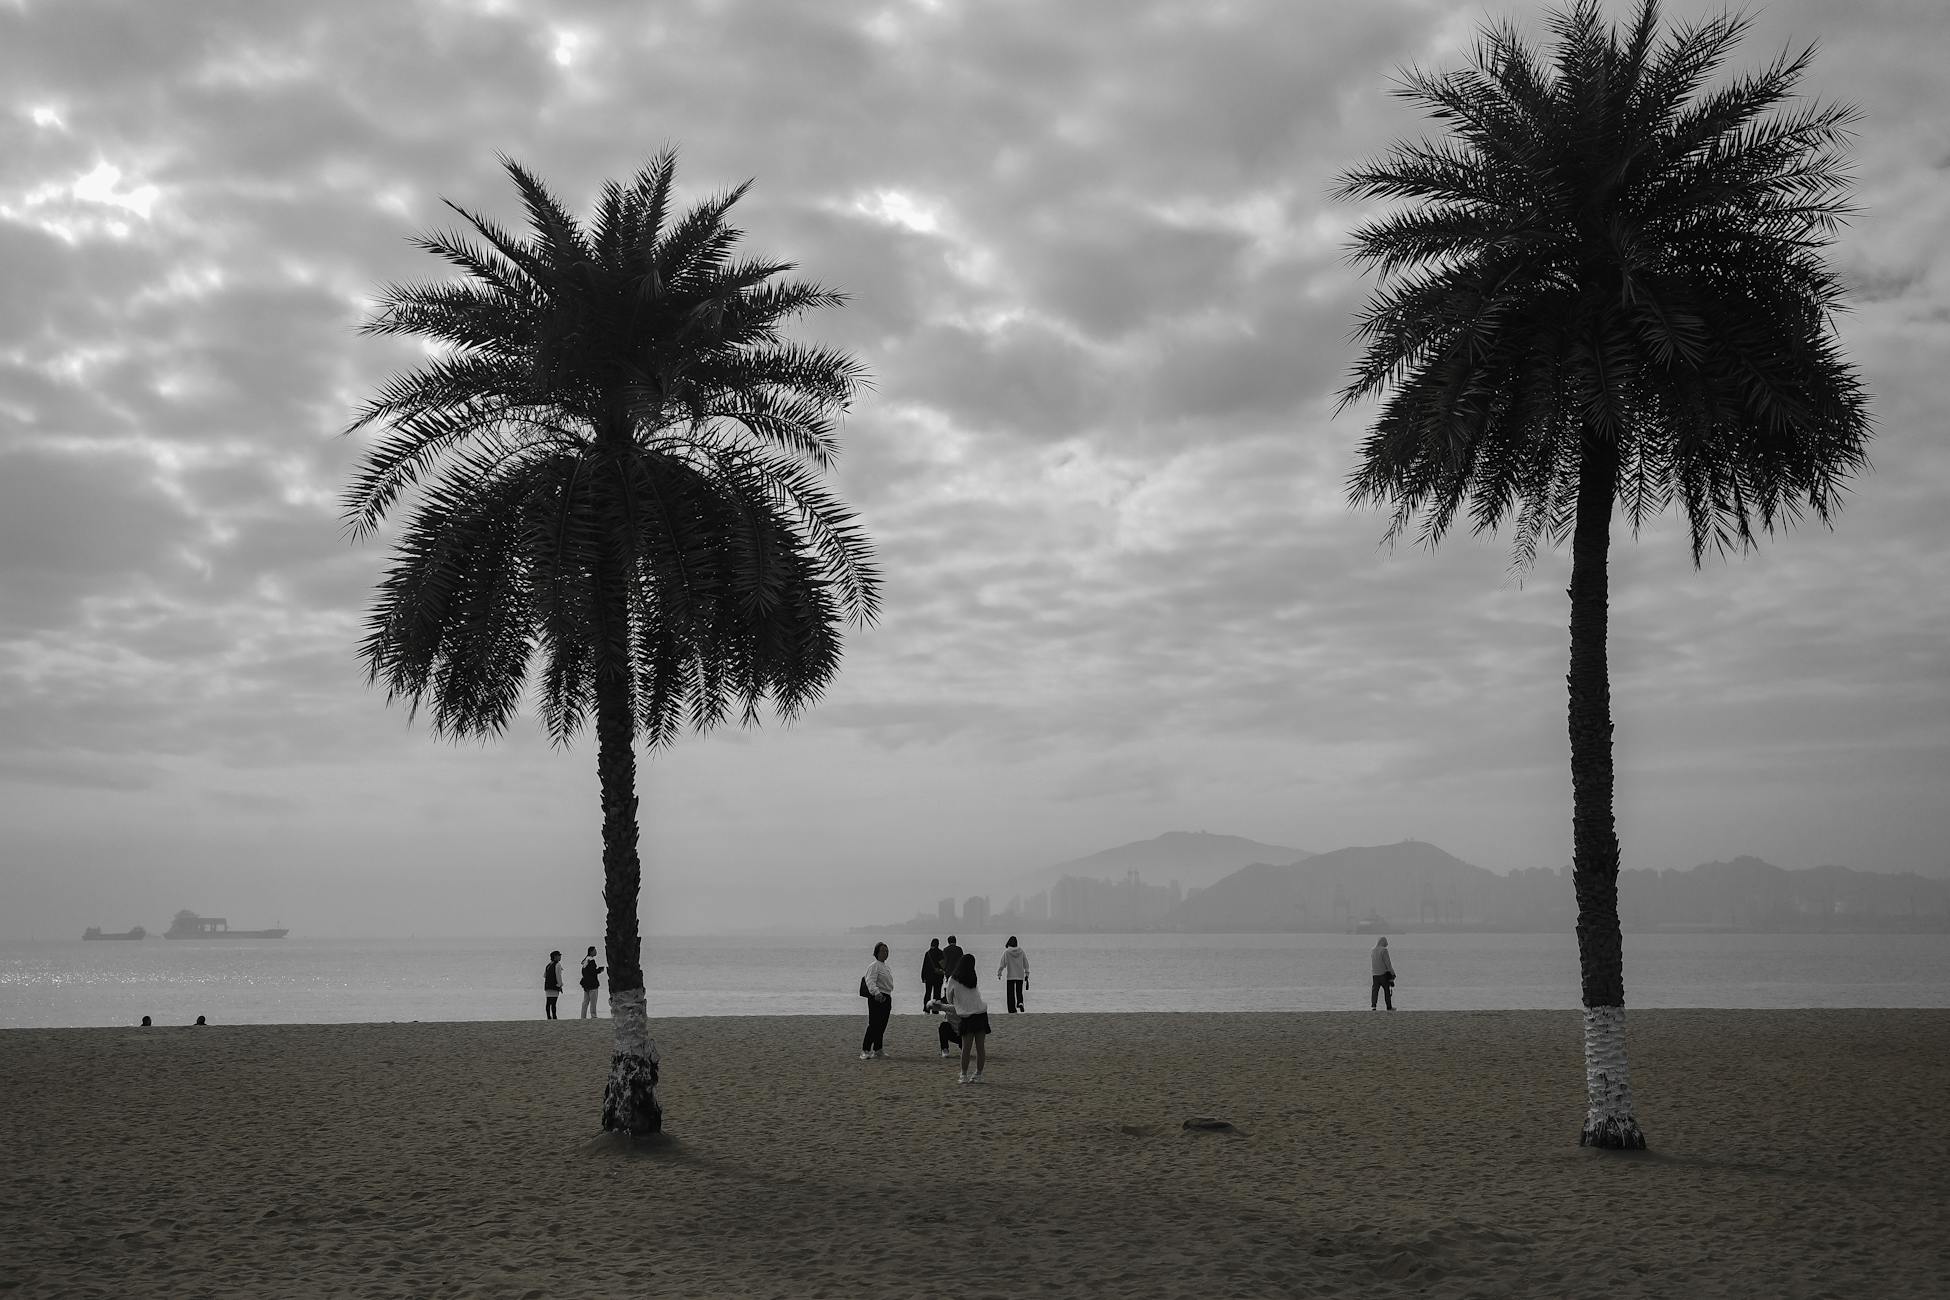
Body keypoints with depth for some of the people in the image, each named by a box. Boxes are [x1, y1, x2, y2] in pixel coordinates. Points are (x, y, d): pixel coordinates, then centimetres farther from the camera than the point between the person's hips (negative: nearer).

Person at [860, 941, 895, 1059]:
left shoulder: (884, 966, 20)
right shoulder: (874, 965, -11)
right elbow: (870, 982, -24)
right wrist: (876, 993, -40)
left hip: (886, 998, 9)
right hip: (877, 998, -9)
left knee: (882, 1026, 12)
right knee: (874, 1025, -12)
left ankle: (878, 1049, 20)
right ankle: (865, 1051, -12)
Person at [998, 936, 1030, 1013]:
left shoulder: (1006, 952, -10)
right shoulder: (1021, 952, 0)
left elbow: (1002, 964, -7)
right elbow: (1026, 964, 4)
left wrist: (999, 974, 4)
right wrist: (1027, 974, 11)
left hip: (1010, 976, -3)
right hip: (1020, 976, 3)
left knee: (1011, 993, 6)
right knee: (1019, 992, 14)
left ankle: (1012, 1010, 5)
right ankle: (1020, 1003, -14)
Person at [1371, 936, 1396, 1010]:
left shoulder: (1373, 951, 12)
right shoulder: (1384, 950, -11)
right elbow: (1388, 963, -13)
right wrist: (1393, 973, -7)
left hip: (1375, 974, 6)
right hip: (1384, 973, -6)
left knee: (1375, 990, 1)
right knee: (1387, 990, 6)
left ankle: (1373, 1005, -12)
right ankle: (1389, 1007, 12)